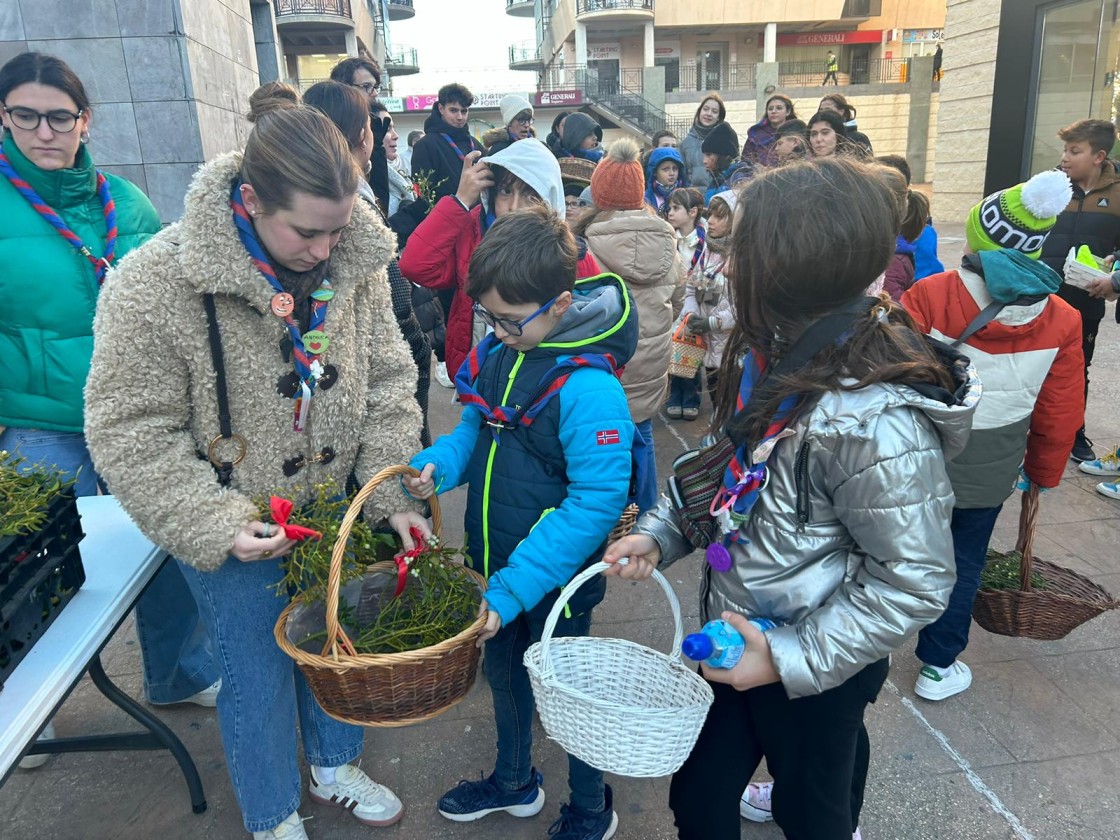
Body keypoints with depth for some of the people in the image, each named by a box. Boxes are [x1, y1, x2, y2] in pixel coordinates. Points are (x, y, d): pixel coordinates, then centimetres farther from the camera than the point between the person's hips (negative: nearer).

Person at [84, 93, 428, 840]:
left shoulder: (356, 263, -10)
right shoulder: (154, 284, -23)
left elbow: (387, 384, -2)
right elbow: (130, 434, -16)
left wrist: (395, 496, -8)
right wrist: (216, 526, -22)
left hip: (336, 508, 4)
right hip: (232, 532, -4)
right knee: (259, 676, 13)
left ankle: (335, 766, 53)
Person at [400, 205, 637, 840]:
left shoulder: (587, 389, -28)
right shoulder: (498, 353, -6)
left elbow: (594, 504, -27)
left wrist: (514, 586, -27)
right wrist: (439, 463, -12)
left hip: (555, 580, -7)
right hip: (493, 563, 7)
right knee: (504, 674, 26)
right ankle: (514, 782, 55)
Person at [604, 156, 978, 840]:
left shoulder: (874, 420, -32)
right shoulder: (774, 353, -5)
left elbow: (915, 581, -25)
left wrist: (790, 656, -23)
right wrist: (660, 532, -3)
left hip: (815, 674, -7)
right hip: (737, 635, 8)